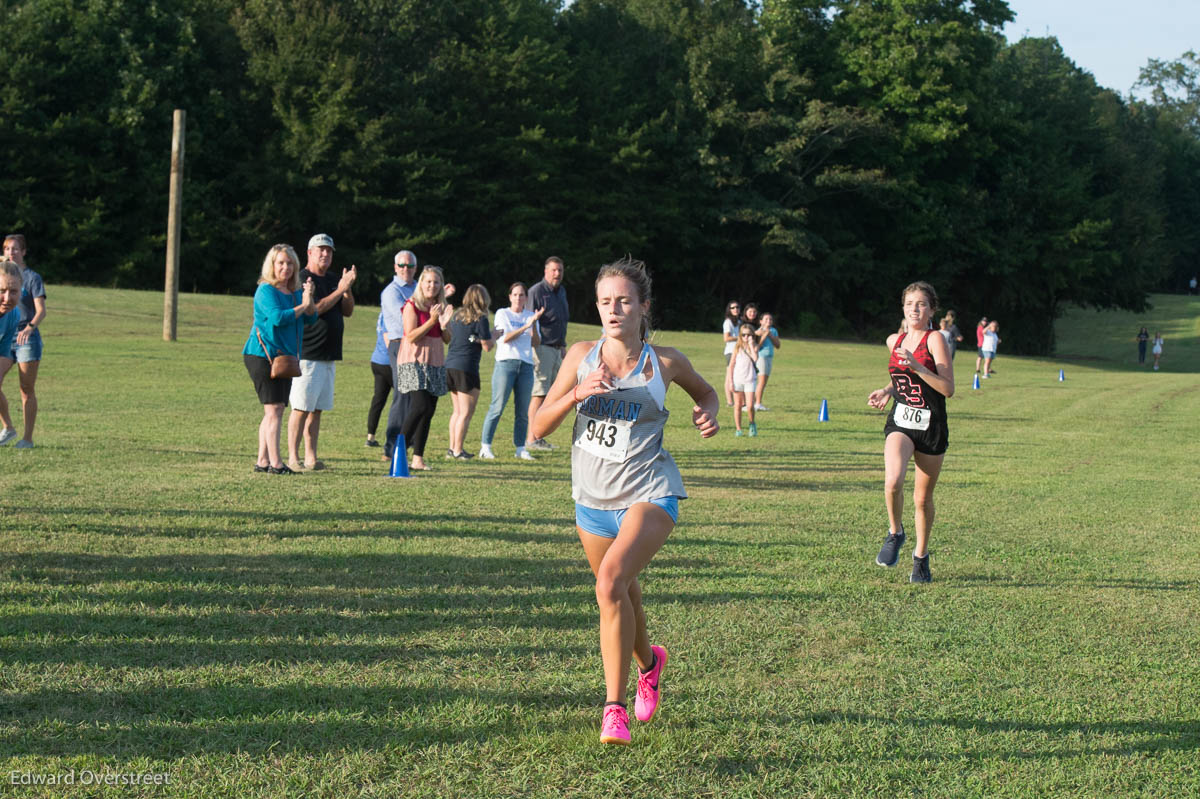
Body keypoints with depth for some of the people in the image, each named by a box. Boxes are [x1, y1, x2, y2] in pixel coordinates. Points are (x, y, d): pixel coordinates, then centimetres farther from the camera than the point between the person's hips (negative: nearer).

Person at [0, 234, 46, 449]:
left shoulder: (32, 278, -4)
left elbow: (41, 310, -13)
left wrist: (29, 328, -31)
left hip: (27, 339, -5)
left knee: (26, 390, -2)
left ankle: (28, 438, 5)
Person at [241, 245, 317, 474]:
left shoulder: (295, 292, 14)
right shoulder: (266, 290, -9)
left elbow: (311, 319, 8)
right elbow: (277, 317, -22)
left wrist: (310, 298, -10)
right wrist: (302, 306, -12)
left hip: (285, 356, 8)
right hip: (263, 354, -8)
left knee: (273, 411, 10)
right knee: (274, 408, -12)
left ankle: (262, 461, 15)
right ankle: (275, 462, -12)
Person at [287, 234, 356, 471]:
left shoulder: (333, 279, 17)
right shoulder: (302, 279, -8)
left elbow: (348, 311, 15)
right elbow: (312, 310, -18)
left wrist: (348, 287, -1)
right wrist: (340, 290, -16)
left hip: (329, 356, 8)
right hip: (308, 354, -8)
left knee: (317, 409, 9)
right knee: (302, 407, -8)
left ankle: (311, 456, 12)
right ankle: (293, 458, -6)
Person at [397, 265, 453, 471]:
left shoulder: (441, 307, 12)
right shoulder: (411, 305, -6)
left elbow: (447, 339, 11)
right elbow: (411, 336, -14)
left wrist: (444, 324, -8)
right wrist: (432, 321, -18)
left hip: (435, 363, 6)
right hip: (414, 361, -6)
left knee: (429, 411, 3)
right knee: (420, 406, -19)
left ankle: (418, 459, 7)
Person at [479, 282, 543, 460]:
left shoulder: (530, 316, 15)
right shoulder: (502, 313, 6)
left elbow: (535, 343, 5)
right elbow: (505, 338, -7)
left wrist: (534, 323, -9)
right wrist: (526, 326, -13)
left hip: (526, 365, 3)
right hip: (506, 362, -3)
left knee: (523, 410, 2)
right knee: (497, 407, -7)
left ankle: (520, 447, 8)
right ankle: (485, 447, -3)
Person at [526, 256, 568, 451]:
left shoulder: (561, 291, 17)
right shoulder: (536, 291, -10)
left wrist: (563, 345, 26)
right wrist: (533, 349, -19)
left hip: (556, 349, 9)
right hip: (542, 347, -9)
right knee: (539, 393, -10)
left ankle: (539, 437, 13)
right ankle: (531, 439, -9)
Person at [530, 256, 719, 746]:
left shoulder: (665, 363, -5)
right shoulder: (582, 356, -1)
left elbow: (705, 392, 17)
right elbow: (539, 427, -2)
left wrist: (707, 414, -6)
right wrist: (577, 394, -19)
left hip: (649, 494, -4)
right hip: (592, 498, 4)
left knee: (611, 581, -27)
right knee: (620, 596, 19)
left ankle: (615, 708, -19)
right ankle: (648, 663, 52)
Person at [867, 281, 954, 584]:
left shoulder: (935, 340, -8)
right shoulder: (894, 341, 8)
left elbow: (948, 389, -15)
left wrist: (917, 367, -24)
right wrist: (887, 392, 7)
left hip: (931, 426, -3)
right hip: (900, 422, 3)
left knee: (923, 498, 7)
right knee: (893, 481, -25)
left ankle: (921, 556, 29)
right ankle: (895, 533, 2)